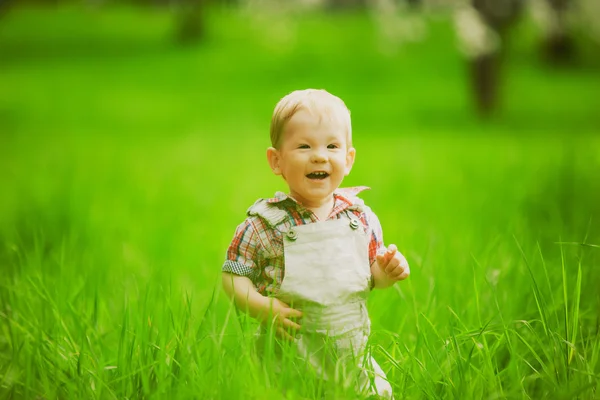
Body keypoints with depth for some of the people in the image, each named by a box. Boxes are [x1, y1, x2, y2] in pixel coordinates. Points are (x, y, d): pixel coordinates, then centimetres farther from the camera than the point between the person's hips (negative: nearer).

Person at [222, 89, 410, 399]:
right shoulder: (264, 225, -9)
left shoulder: (361, 218, 2)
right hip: (288, 356, -3)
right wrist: (262, 307, -21)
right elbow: (233, 276, -5)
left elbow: (372, 276, 13)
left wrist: (388, 270, -8)